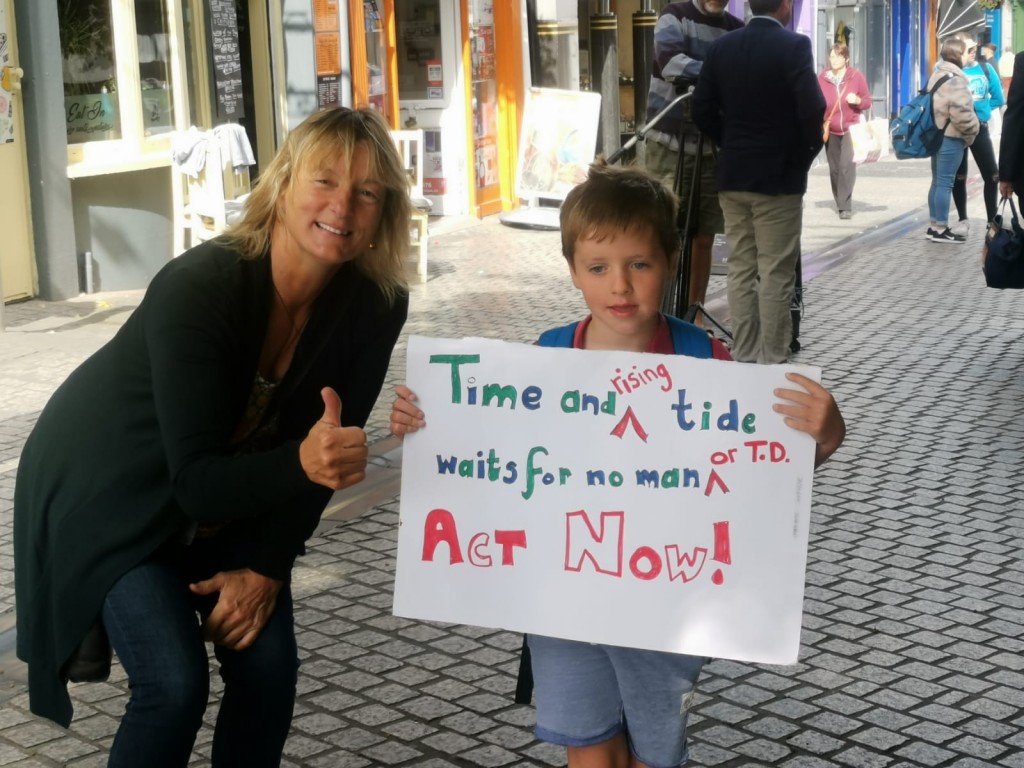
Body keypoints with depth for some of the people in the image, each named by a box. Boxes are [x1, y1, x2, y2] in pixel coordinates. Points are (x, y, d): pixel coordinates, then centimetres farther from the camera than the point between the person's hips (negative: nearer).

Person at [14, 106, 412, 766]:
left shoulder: (375, 305, -17)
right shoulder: (197, 290, -33)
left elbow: (328, 449, -8)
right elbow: (196, 480, -32)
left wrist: (267, 567, -10)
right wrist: (301, 462, -49)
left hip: (231, 497, 5)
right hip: (108, 493, -5)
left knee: (269, 664, -6)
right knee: (175, 683, -18)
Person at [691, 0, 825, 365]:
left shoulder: (721, 47, 4)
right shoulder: (794, 46, -12)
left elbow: (702, 109, 5)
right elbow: (812, 109, -17)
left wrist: (732, 145, 14)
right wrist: (808, 151, -1)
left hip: (732, 176, 5)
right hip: (779, 176, -5)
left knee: (740, 270, 9)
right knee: (776, 274, 0)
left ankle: (743, 358, 13)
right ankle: (773, 361, 3)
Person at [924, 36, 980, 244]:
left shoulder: (939, 73, 12)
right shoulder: (955, 80, -19)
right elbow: (962, 115, -27)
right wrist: (971, 132, -10)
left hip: (937, 135, 10)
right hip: (950, 138, -10)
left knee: (938, 181, 15)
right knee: (945, 182, -6)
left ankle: (933, 226, 20)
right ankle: (940, 230, -2)